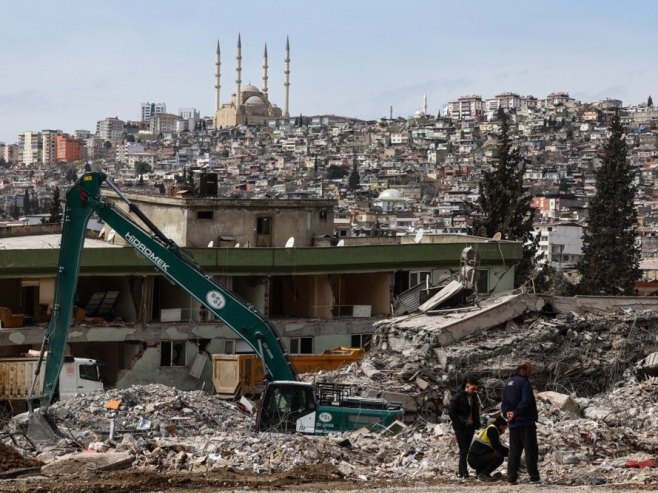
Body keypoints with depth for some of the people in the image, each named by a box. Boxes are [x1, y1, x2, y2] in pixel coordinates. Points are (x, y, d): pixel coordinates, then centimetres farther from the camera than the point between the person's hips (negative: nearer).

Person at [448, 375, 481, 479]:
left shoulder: (474, 397, 9)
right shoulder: (458, 397, -11)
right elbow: (451, 412, -11)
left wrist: (477, 423, 8)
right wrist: (459, 424, -13)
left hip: (471, 427, 6)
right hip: (461, 428, -6)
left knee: (465, 450, 10)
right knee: (463, 450, -8)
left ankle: (461, 472, 17)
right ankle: (463, 473, -6)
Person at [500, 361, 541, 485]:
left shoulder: (509, 384, 15)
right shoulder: (524, 382, -10)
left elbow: (504, 403, 13)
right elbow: (526, 401, -21)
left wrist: (507, 413, -3)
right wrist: (516, 413, -14)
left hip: (513, 423, 7)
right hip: (526, 422, -7)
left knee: (514, 450, 9)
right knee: (531, 450, -2)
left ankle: (512, 476, 6)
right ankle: (534, 476, -3)